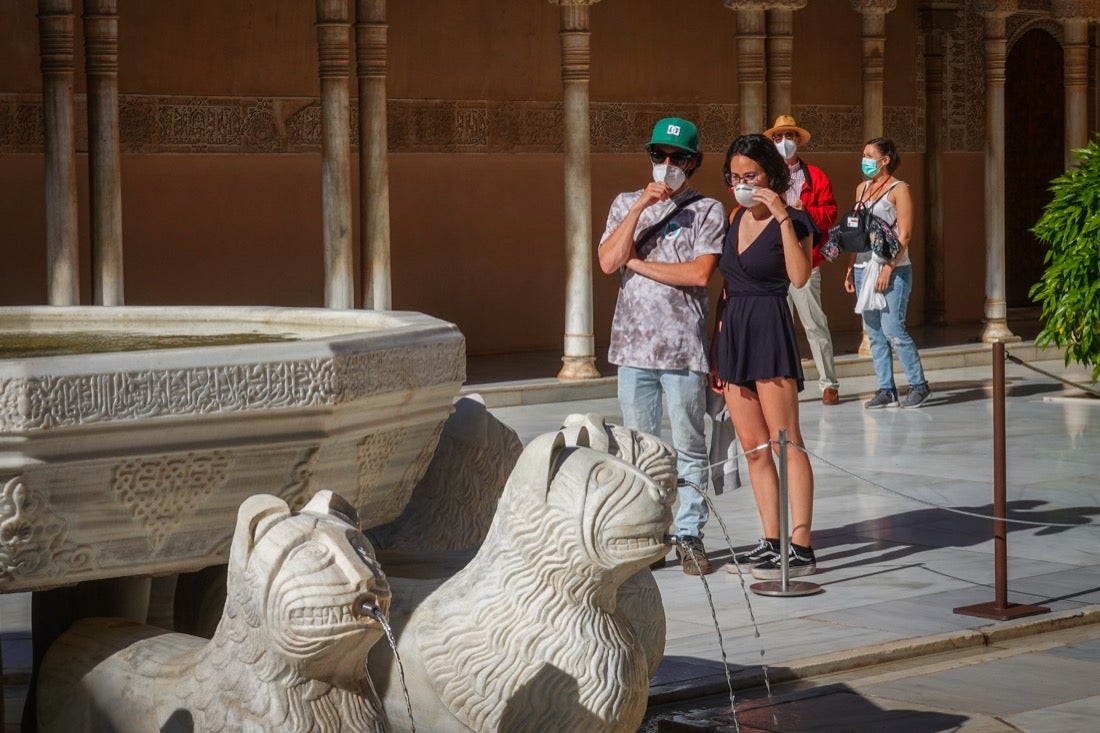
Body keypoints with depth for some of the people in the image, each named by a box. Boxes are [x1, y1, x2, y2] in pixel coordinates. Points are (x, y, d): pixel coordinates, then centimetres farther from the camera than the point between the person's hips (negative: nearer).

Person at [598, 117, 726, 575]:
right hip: (633, 346, 3)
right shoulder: (626, 204, 11)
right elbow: (607, 262, -5)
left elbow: (700, 273, -12)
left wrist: (637, 262, -6)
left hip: (684, 347, -3)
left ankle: (689, 534, 10)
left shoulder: (707, 210, 2)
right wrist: (641, 206, -10)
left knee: (689, 448, 2)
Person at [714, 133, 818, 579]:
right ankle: (771, 542, 13)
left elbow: (799, 276, -21)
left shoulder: (793, 221, -4)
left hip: (770, 330, -7)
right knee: (753, 448, 8)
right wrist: (717, 351, 14)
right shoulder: (734, 221, 15)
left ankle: (801, 547, -10)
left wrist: (783, 219, -23)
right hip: (732, 332, 7)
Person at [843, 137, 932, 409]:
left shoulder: (898, 189, -4)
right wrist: (850, 268, 12)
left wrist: (888, 268, -18)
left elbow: (904, 234, -10)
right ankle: (886, 390, 9)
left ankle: (919, 385, 2)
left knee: (893, 330, -10)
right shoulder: (862, 188, 15)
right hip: (864, 267, 7)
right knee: (874, 333, 5)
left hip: (892, 269, -7)